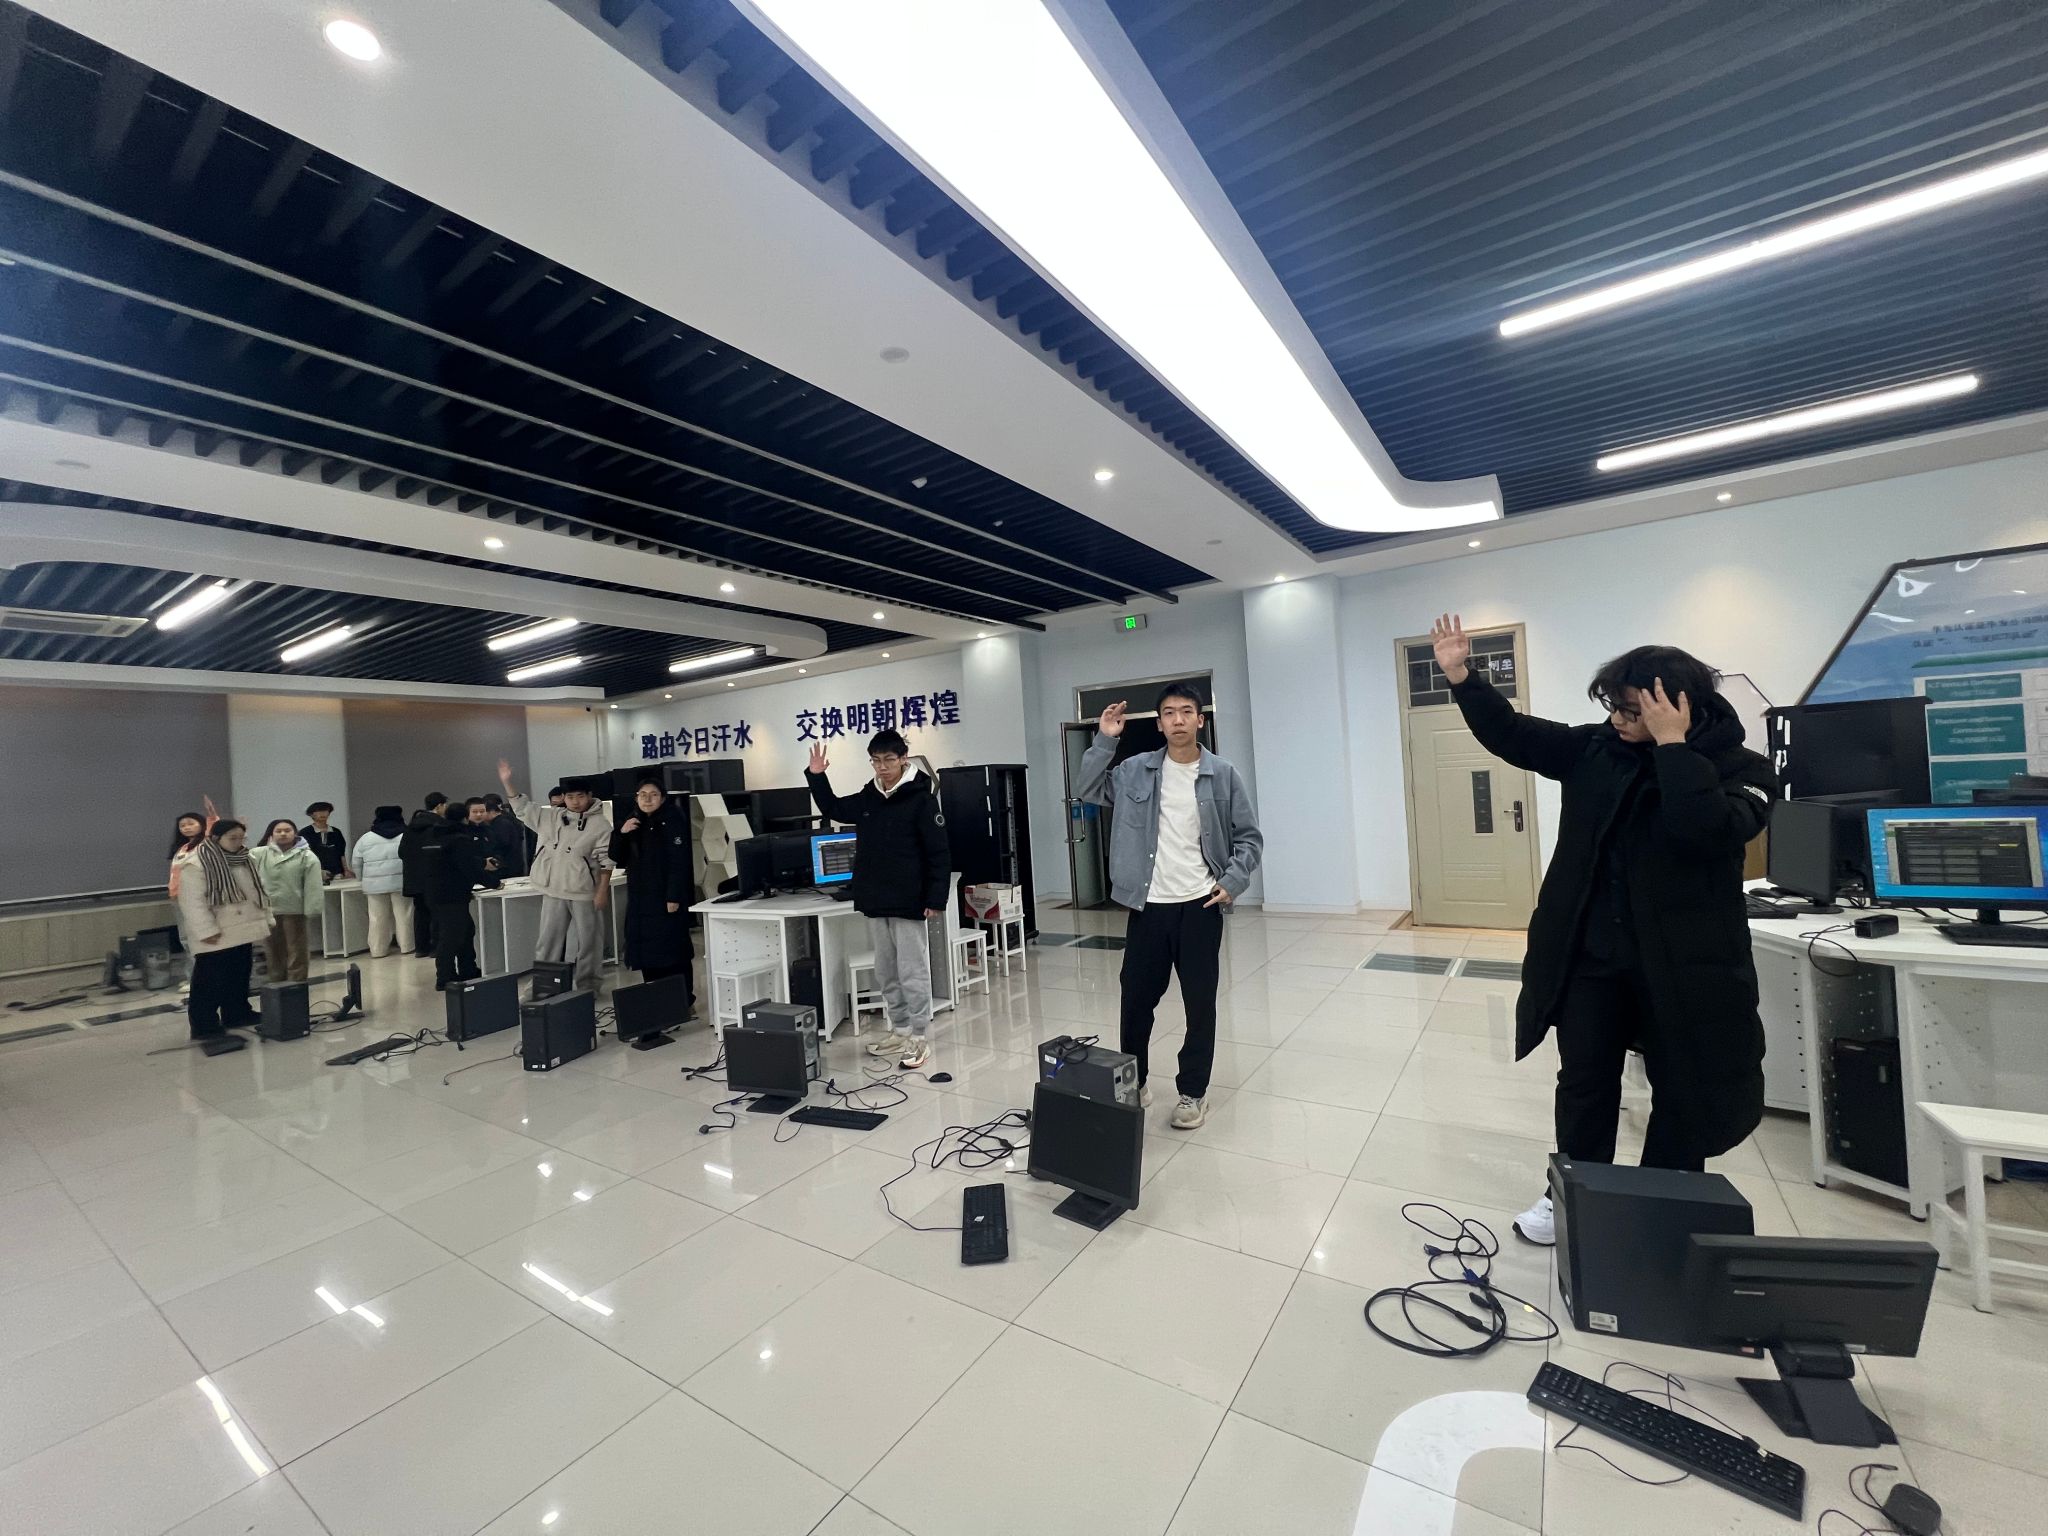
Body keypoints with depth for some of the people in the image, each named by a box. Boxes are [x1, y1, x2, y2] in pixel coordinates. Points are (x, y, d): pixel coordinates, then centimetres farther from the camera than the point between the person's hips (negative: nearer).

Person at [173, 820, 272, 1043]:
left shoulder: (244, 860, 10)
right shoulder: (195, 863, -15)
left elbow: (257, 891, 17)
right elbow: (192, 901, -18)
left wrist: (266, 918, 13)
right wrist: (207, 930, -22)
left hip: (241, 930, 8)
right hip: (215, 936, -8)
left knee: (239, 977, 17)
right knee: (210, 981, -1)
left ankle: (237, 1014, 28)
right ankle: (204, 1025, 7)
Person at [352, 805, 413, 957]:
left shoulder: (365, 838, 7)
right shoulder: (407, 835, 2)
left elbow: (357, 864, 11)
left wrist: (364, 880, 23)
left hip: (375, 885, 2)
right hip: (401, 882, -1)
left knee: (378, 918, 7)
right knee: (404, 915, 4)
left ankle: (378, 950, 11)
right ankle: (406, 946, 8)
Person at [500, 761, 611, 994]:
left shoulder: (600, 824, -6)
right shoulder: (551, 818, 9)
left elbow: (606, 861, -9)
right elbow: (522, 808, 13)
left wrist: (603, 890, -13)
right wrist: (507, 782, 2)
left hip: (585, 893, -4)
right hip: (554, 891, 4)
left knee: (587, 940, 6)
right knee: (548, 939, 12)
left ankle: (587, 984, 17)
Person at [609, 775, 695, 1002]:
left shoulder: (673, 820, -8)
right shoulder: (633, 823, 13)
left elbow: (679, 861, -14)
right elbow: (617, 858, 12)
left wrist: (674, 897, -20)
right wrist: (621, 833, -5)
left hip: (666, 898, -6)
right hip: (640, 899, 6)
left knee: (672, 953, -4)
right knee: (647, 953, 6)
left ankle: (681, 1003, 4)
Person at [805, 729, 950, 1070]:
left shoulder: (921, 798, -12)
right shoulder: (866, 798, 7)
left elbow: (939, 853, -13)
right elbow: (833, 809, 25)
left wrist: (936, 899, -17)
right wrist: (816, 776, 10)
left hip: (908, 903, -7)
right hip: (874, 902, 7)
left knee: (913, 973, 2)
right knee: (885, 973, 16)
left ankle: (919, 1038, 13)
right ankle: (900, 1031, 30)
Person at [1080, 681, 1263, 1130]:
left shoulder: (1223, 775, -1)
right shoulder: (1136, 770, 2)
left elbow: (1249, 837, 3)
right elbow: (1091, 792, 1)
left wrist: (1232, 882, -10)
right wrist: (1104, 741, -7)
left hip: (1200, 906, -1)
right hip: (1148, 906, 1)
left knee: (1200, 1003, 9)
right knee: (1136, 999, 10)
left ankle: (1193, 1091, 27)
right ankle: (1133, 1082, 31)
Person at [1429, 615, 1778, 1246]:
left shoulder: (1739, 770, -10)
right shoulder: (1596, 749, 0)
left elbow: (1708, 831, -29)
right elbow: (1512, 734, 2)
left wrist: (1672, 745, -24)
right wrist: (1461, 678, -10)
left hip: (1680, 963, -2)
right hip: (1591, 957, 3)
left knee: (1682, 1091, 14)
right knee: (1584, 1082, 13)